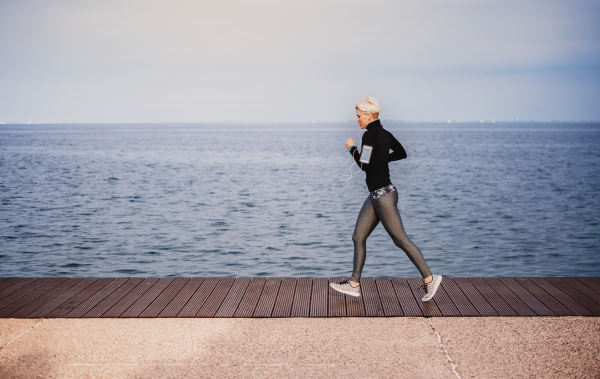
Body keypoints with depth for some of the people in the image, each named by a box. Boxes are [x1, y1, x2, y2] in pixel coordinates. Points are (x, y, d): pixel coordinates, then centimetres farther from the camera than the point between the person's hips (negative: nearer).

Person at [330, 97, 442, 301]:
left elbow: (364, 165, -16)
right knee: (358, 237, 10)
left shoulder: (370, 134, -16)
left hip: (383, 195, -10)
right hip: (376, 195, 10)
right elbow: (402, 153, 21)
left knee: (400, 240, -4)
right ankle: (354, 284, 14)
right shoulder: (384, 133, 11)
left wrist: (352, 148, -1)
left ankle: (429, 279, 3)